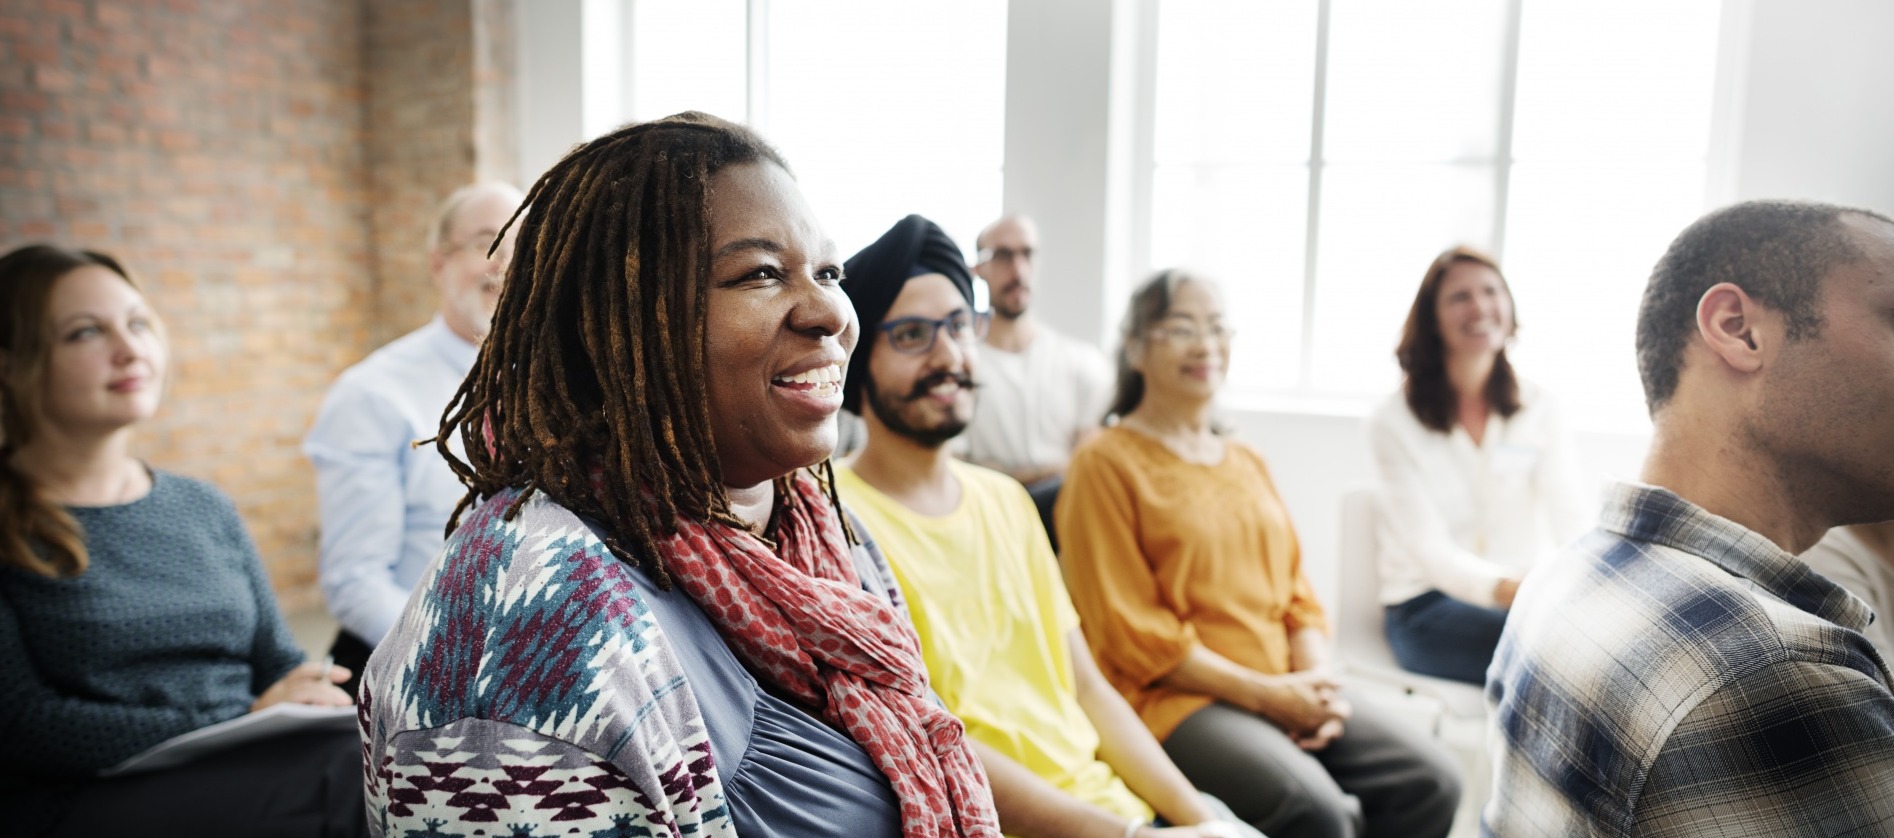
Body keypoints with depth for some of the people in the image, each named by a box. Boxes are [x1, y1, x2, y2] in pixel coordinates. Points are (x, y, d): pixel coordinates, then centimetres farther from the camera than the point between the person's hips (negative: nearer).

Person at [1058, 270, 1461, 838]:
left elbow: (1297, 592, 18)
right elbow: (1130, 630, -10)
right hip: (1174, 699, -7)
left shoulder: (1249, 463, 20)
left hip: (1286, 695, 7)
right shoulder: (1107, 465, -4)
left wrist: (1319, 684, -2)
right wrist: (1263, 692, -12)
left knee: (1432, 780, -11)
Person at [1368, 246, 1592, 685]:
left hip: (1529, 595, 4)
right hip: (1426, 606, -4)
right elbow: (1430, 550, -16)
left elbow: (1571, 518, -6)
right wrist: (1506, 588, -36)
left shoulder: (1539, 409, 5)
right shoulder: (1394, 422, -6)